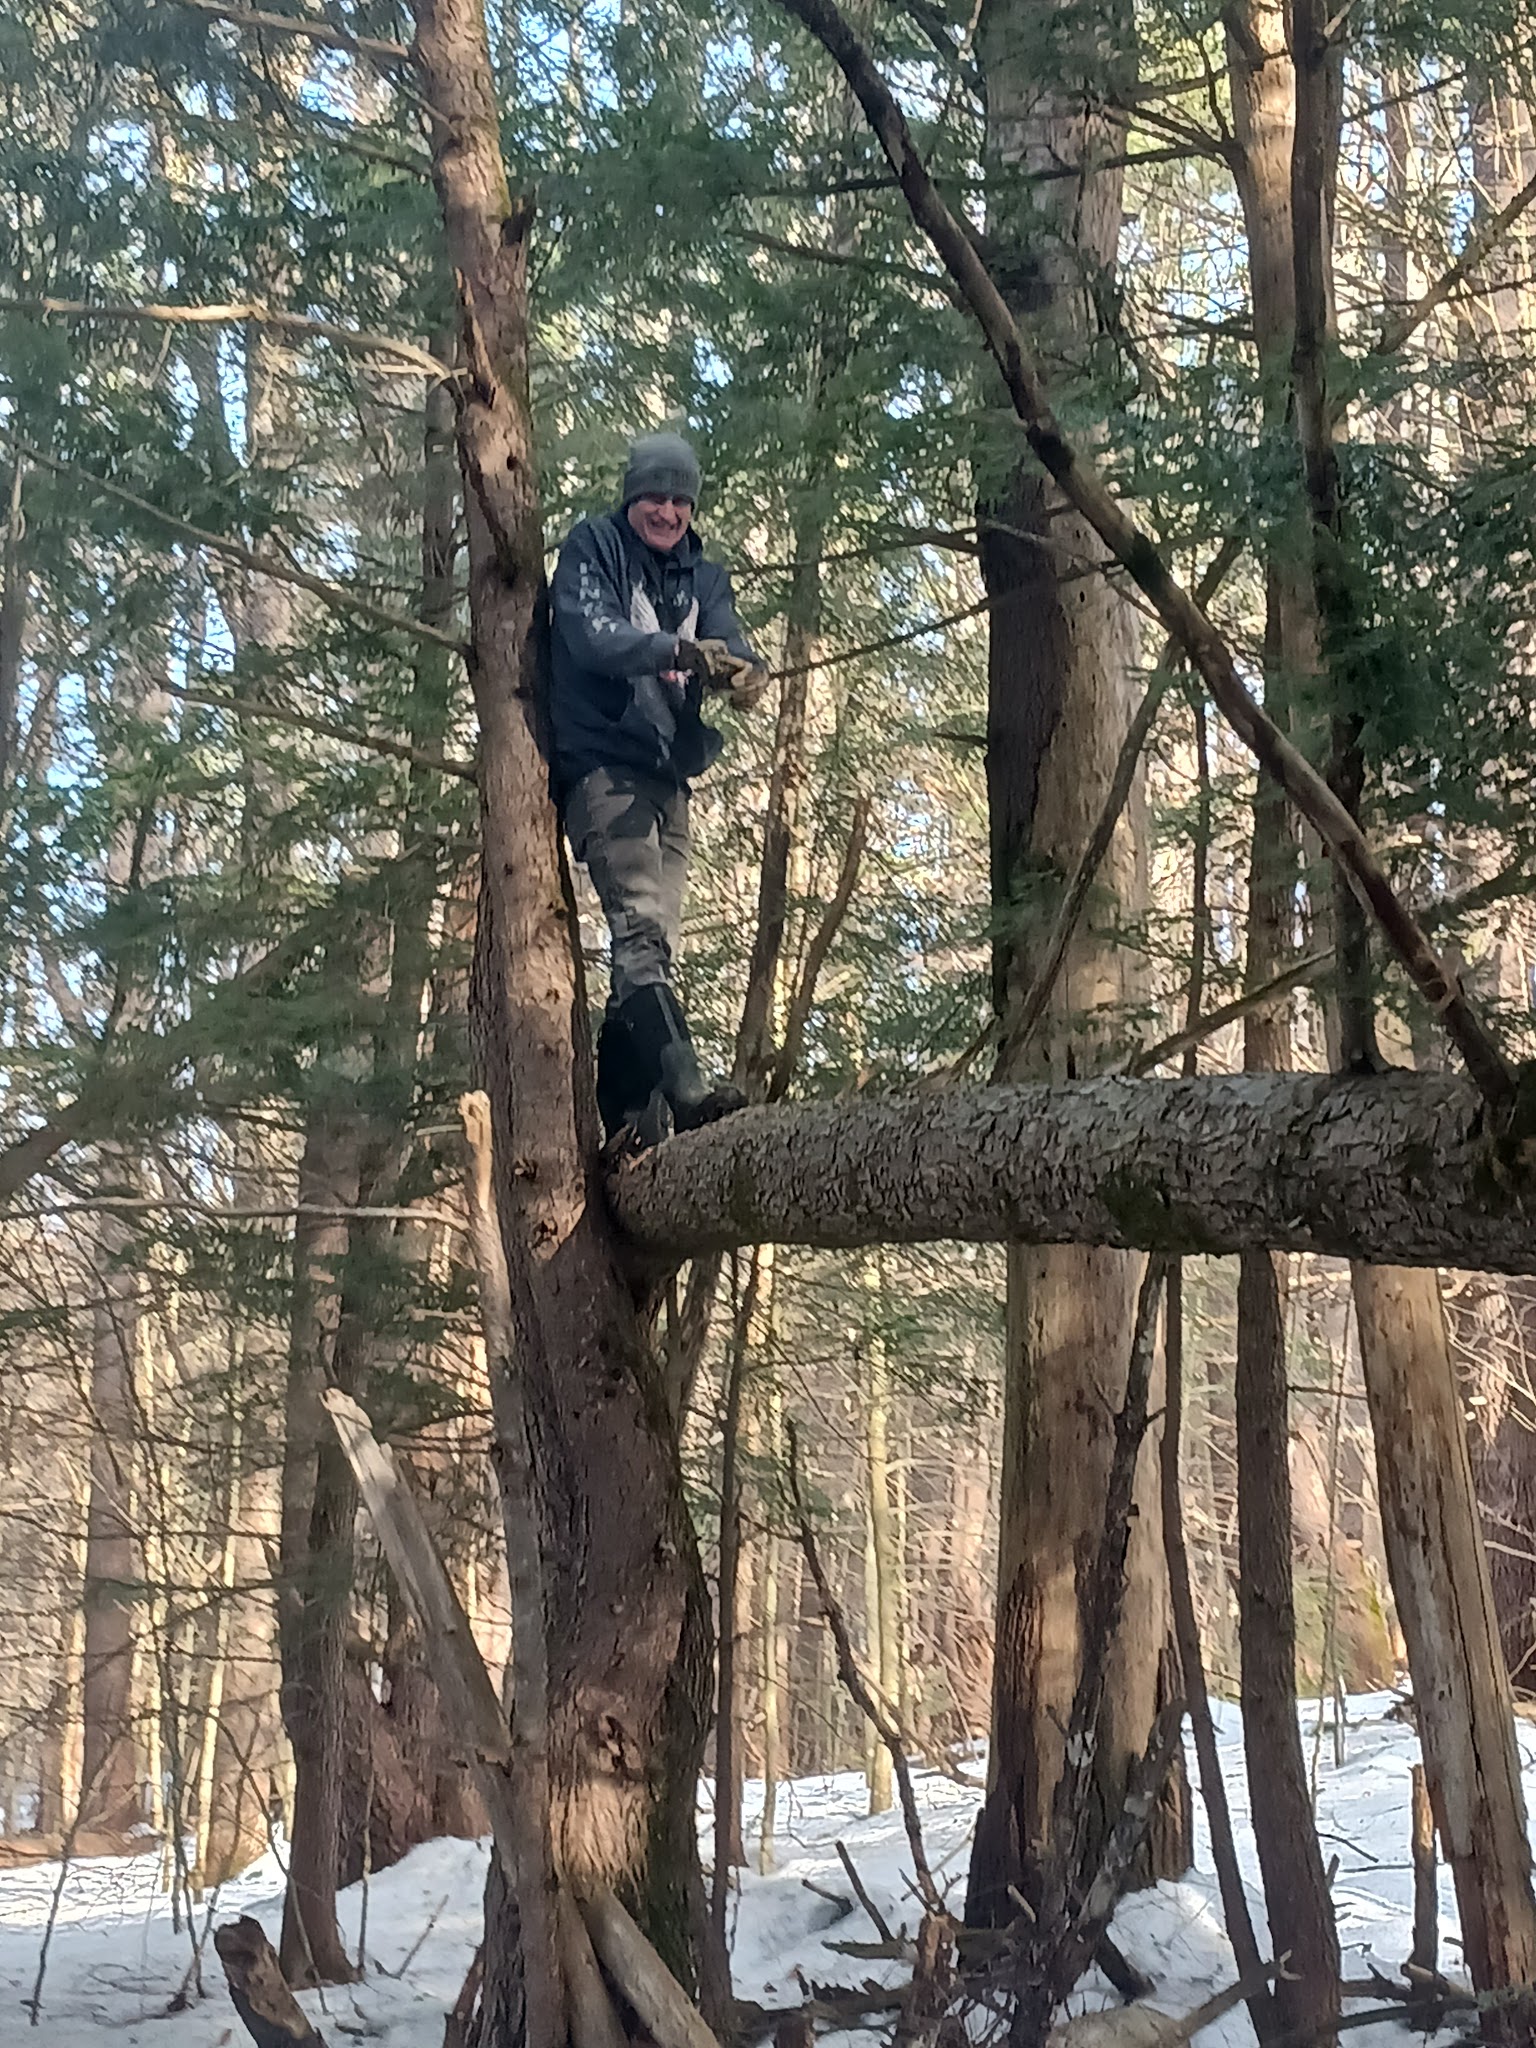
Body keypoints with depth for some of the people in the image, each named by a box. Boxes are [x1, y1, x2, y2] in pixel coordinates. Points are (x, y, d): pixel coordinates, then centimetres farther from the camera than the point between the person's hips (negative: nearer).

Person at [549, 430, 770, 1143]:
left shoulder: (702, 576, 17)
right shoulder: (591, 548, 1)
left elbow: (730, 640, -1)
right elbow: (593, 635, -16)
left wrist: (744, 671, -26)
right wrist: (677, 651, -34)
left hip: (669, 776, 7)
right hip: (603, 763, -7)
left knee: (652, 943, 6)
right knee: (641, 927, -21)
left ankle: (627, 1119, 10)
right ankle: (686, 1090, -34)